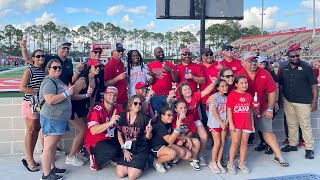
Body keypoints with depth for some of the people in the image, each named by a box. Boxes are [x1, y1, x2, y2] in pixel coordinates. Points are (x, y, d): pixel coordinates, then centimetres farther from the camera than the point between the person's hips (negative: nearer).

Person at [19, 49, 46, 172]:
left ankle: (30, 157, 20)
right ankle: (29, 159, 8)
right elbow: (22, 88, -13)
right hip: (30, 103, -6)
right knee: (31, 131, -2)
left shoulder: (44, 70, 10)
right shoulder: (29, 70, -6)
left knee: (37, 130, 9)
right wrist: (39, 91, -14)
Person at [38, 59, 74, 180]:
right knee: (49, 146, -5)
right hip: (52, 118, -10)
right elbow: (50, 100, -25)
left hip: (59, 118, 10)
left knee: (53, 145, 18)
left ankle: (52, 168, 29)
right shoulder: (49, 81, -13)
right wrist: (67, 93, -17)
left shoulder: (58, 81, 18)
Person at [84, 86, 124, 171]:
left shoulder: (118, 109, 1)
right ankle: (95, 159, -2)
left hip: (110, 139, 7)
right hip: (95, 142, -7)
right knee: (113, 151, -32)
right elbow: (93, 131, -31)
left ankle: (114, 158, 9)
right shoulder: (96, 111, -19)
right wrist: (110, 122, -38)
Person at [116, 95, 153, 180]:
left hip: (141, 149, -2)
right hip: (127, 148, 3)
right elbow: (119, 134, 5)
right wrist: (124, 149, -2)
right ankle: (131, 164, 16)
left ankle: (142, 163, 13)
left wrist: (149, 131, -23)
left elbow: (148, 137, 0)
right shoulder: (122, 116, -1)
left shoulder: (144, 118, -7)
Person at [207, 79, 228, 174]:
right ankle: (212, 163, 8)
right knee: (217, 143, -5)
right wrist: (221, 123, -15)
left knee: (222, 143, 4)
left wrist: (226, 122, -8)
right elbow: (214, 111, -15)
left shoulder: (226, 98, 8)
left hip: (224, 124, 5)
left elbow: (227, 111, 5)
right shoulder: (215, 96, -10)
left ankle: (219, 163, 15)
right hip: (215, 123, -5)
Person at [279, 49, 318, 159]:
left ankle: (309, 149, 6)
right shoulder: (284, 70, 8)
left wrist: (315, 101, -9)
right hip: (288, 102, 4)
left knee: (305, 125, -2)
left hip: (303, 102, -4)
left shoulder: (307, 68, -3)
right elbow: (280, 85, 14)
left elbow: (314, 85, -4)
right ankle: (292, 145, 27)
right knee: (291, 124, 14)